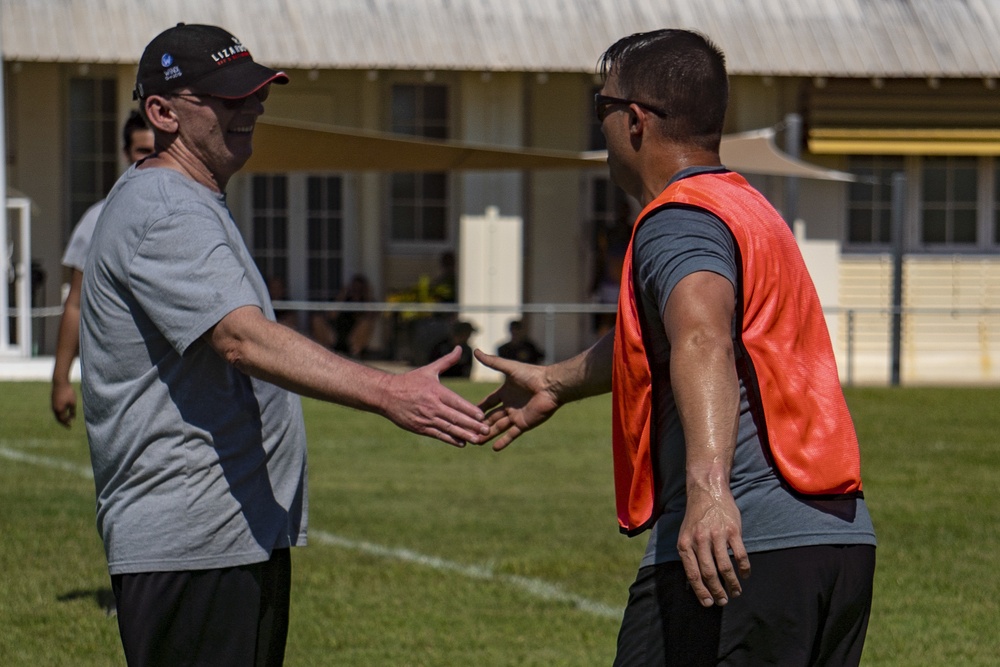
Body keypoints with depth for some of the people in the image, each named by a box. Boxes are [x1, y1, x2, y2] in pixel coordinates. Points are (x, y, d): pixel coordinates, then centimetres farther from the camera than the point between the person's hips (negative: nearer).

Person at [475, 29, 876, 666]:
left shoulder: (679, 219, -7)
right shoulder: (749, 209, 24)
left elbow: (703, 342, -28)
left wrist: (708, 487, -43)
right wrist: (557, 382, 57)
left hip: (738, 545, -9)